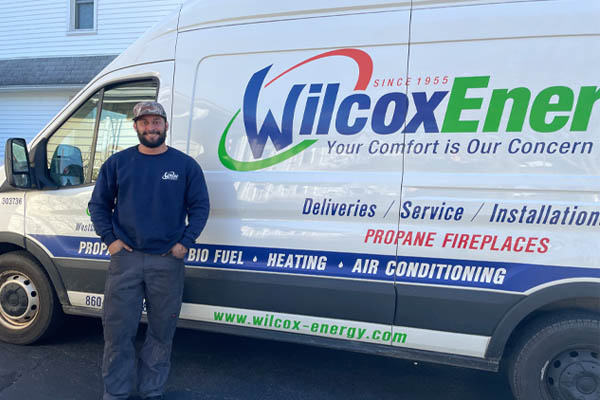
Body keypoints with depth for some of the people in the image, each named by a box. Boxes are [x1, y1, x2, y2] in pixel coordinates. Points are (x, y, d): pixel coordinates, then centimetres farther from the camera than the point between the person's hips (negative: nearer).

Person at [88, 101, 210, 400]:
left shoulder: (186, 165, 3)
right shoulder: (117, 162, 6)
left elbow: (200, 207, 5)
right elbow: (98, 204, 11)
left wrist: (185, 242, -5)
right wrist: (110, 239, -1)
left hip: (168, 261, 0)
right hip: (125, 258, 1)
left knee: (161, 332, 8)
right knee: (117, 329, 3)